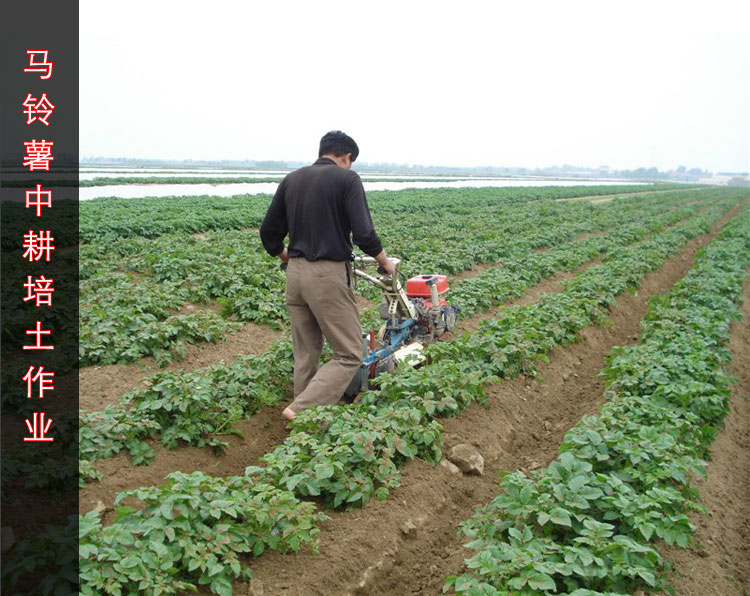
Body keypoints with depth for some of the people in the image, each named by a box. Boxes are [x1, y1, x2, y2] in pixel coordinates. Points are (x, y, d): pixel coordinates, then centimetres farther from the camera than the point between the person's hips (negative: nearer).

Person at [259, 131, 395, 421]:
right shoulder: (347, 178, -6)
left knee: (305, 353, 16)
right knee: (349, 354, 1)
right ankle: (301, 409, -8)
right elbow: (364, 234, -14)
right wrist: (385, 262, 3)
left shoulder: (291, 180, 11)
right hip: (328, 276, -7)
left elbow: (269, 233, 15)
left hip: (295, 273, 7)